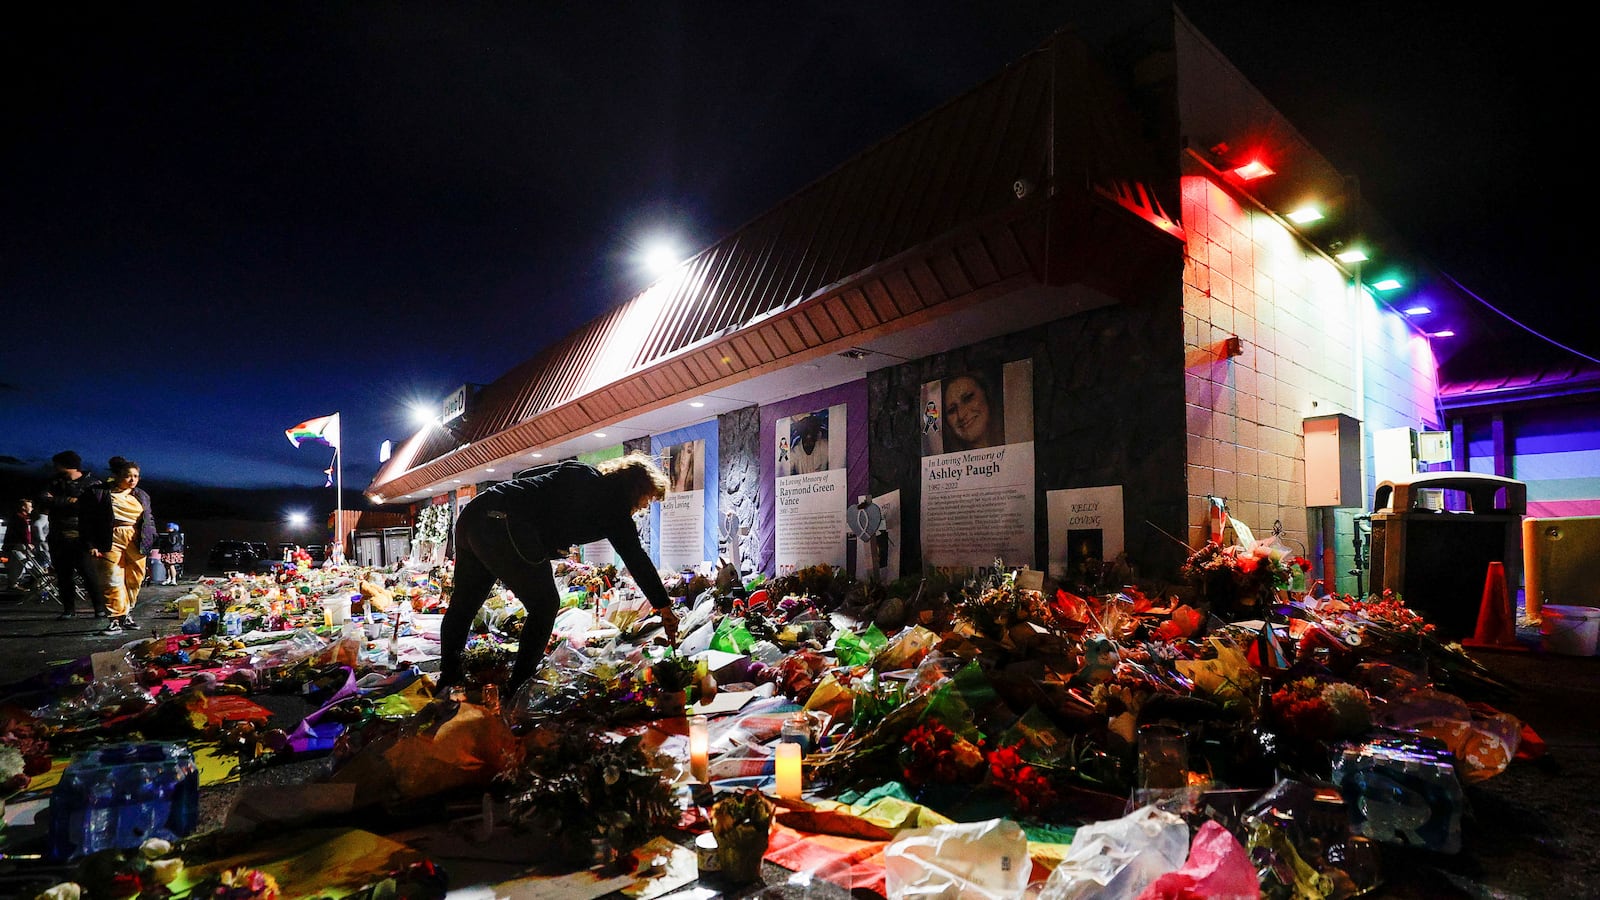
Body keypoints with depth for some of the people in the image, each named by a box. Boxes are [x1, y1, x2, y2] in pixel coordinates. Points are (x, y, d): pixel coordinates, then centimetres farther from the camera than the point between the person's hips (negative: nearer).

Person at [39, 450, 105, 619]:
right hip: (58, 538, 5)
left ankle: (100, 607, -3)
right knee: (63, 575, 7)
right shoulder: (56, 482, 13)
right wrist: (68, 501, -16)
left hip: (81, 537, -5)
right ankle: (69, 609, 15)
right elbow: (43, 499, -3)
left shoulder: (91, 483, -1)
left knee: (90, 573, -8)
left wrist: (55, 504, -10)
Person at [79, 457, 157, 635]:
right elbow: (87, 520, -1)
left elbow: (150, 519, 20)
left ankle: (127, 615, 21)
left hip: (136, 542, 4)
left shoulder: (142, 495, 14)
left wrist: (150, 541, 10)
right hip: (112, 542, -4)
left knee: (135, 581, 8)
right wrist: (92, 545, -7)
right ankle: (116, 621, -5)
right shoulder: (99, 493, -1)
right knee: (113, 582, -7)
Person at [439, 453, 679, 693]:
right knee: (545, 604, 9)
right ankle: (520, 688, 13)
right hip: (503, 527, -9)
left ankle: (448, 679, 35)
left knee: (463, 604, 21)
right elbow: (637, 558, 5)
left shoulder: (578, 470, 23)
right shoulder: (614, 504, 4)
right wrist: (664, 607, 11)